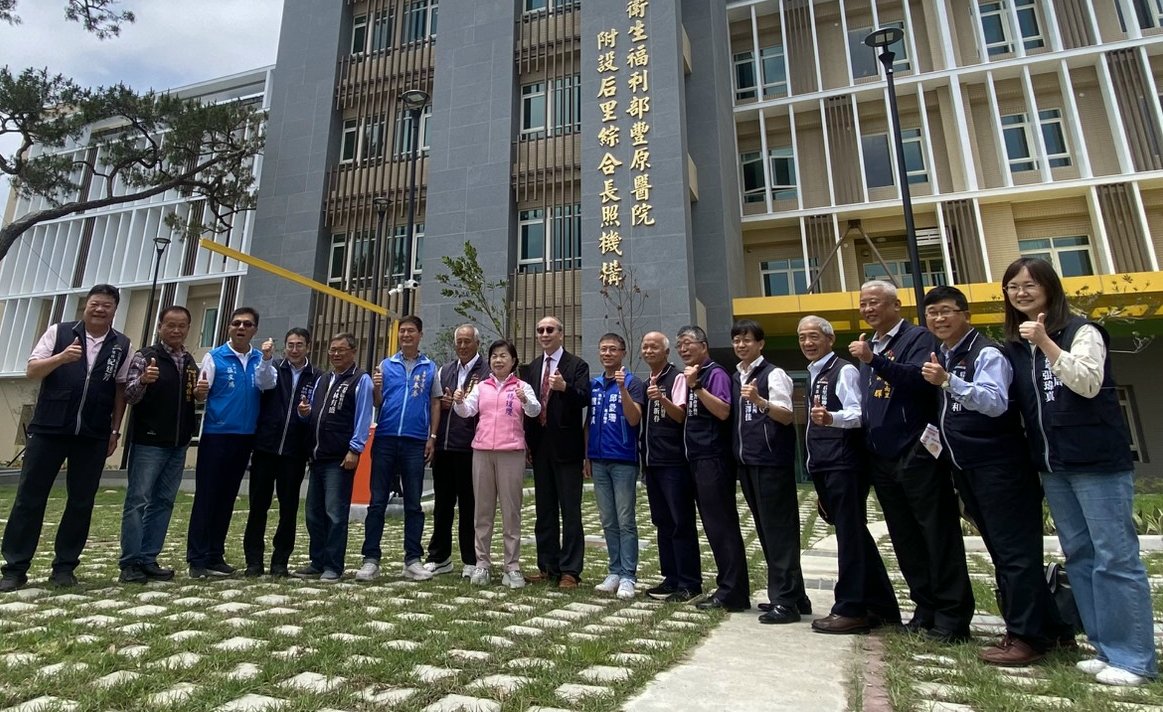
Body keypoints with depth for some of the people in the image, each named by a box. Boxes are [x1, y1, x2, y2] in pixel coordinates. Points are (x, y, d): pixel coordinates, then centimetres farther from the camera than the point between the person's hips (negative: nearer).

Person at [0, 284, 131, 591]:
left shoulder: (122, 345, 6)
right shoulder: (58, 332, 2)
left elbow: (121, 389, 7)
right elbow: (31, 371, -2)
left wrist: (115, 431, 3)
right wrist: (61, 357, -22)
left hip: (93, 436, 1)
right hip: (49, 429, -1)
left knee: (81, 502, 6)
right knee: (29, 497, 4)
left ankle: (64, 567, 17)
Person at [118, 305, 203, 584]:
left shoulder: (190, 363, 12)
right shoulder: (145, 357, -4)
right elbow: (129, 396, -10)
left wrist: (200, 395, -2)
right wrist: (142, 380, -31)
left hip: (178, 444, 6)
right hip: (148, 442, -6)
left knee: (163, 502, 9)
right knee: (138, 501, -3)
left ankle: (148, 560, 16)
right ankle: (130, 563, 4)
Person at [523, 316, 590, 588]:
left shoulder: (577, 366, -3)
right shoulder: (532, 368, 14)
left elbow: (584, 399, -16)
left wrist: (565, 387, -35)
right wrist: (527, 442, 6)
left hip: (566, 447, -6)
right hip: (540, 447, 6)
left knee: (570, 511, -1)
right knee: (544, 510, 12)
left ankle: (570, 571, 8)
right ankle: (547, 566, 23)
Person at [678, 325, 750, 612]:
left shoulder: (715, 373, -9)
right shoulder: (689, 376, 16)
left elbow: (724, 411, -22)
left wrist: (696, 386, -22)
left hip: (713, 459, -9)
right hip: (698, 459, 9)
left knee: (721, 524, -5)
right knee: (714, 524, 13)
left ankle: (732, 592, 3)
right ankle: (729, 586, 22)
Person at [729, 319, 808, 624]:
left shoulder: (774, 374, -7)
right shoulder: (735, 378, 14)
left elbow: (786, 416, -15)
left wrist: (759, 401, -31)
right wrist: (735, 453, 8)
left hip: (772, 461, -8)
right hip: (747, 462, 8)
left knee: (778, 529, -3)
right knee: (765, 529, 13)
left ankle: (785, 601, 5)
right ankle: (792, 594, 26)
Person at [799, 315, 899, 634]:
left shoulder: (843, 371, -8)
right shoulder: (813, 376, 18)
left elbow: (859, 413, -21)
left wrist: (830, 418, -39)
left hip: (844, 465, -9)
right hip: (824, 469, 9)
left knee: (850, 534, -3)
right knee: (855, 535, 14)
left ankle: (850, 610, 6)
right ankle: (881, 608, 25)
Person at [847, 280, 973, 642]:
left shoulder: (918, 337, -5)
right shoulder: (869, 346, 17)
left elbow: (921, 379, -23)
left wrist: (873, 360, -30)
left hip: (916, 455, -8)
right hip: (882, 459, 8)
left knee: (939, 536, 0)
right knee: (905, 540, 13)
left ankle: (952, 617, 9)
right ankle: (925, 610, 24)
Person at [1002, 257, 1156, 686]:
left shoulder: (1081, 330, -6)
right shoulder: (1014, 345, 10)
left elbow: (1089, 384, -21)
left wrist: (1046, 343, -27)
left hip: (1097, 461, -6)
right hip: (1052, 465, 6)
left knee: (1115, 557, -2)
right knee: (1078, 556, 11)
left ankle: (1134, 658, 8)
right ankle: (1106, 648, 21)